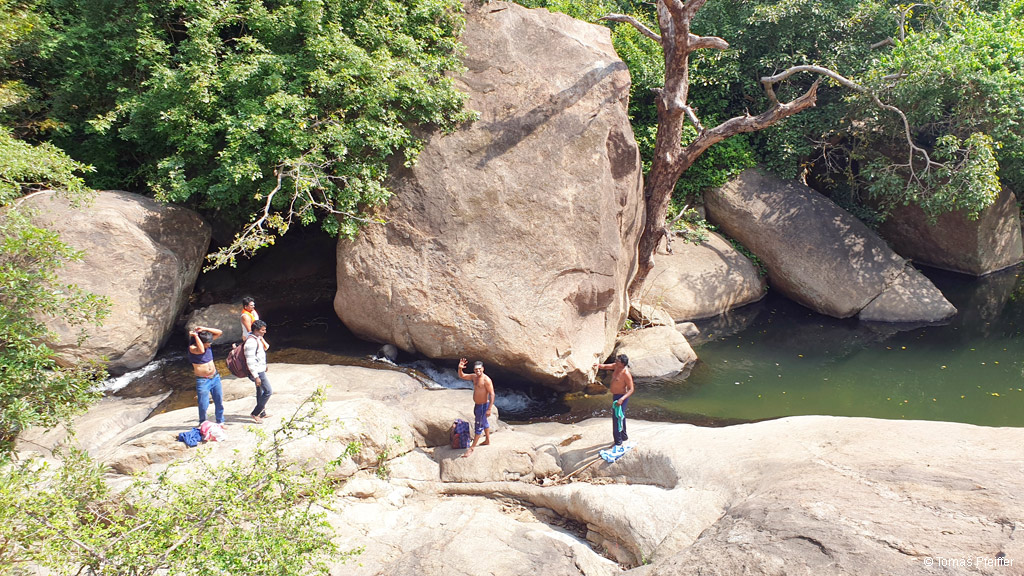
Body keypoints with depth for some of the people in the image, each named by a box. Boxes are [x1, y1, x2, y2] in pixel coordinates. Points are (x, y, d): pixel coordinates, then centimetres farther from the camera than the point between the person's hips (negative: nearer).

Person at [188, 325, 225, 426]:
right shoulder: (192, 347, -18)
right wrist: (195, 336, -29)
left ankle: (220, 422, 27)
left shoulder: (207, 342, 0)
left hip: (215, 377, 6)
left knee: (219, 402, 11)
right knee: (204, 405, -3)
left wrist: (205, 329, -13)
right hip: (202, 381, -6)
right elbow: (201, 350, -39)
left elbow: (219, 333, -2)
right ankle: (202, 423, 20)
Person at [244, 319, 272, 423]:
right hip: (257, 372, -10)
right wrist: (256, 376, -26)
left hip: (260, 370, 10)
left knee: (261, 392, 19)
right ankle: (255, 414, 0)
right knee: (268, 391, -6)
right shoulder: (251, 341, -24)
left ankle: (262, 413, 32)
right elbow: (250, 361, -26)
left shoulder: (258, 338, 8)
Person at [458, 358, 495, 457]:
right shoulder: (474, 377, 1)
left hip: (483, 406, -8)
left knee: (478, 426, 0)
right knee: (484, 423, 24)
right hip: (477, 405, 9)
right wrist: (460, 368, -11)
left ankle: (472, 448, 6)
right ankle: (488, 440, 43)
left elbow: (492, 394, -23)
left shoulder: (486, 380, -24)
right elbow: (461, 376, 11)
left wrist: (489, 409, -25)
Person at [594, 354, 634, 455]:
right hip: (616, 396, 10)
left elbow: (631, 389, -23)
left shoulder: (626, 374, -27)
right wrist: (599, 365, -16)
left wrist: (622, 399, -35)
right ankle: (624, 436, 42)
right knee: (621, 417, 24)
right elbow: (606, 366, 8)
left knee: (617, 418, -9)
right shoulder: (616, 366, -3)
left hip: (621, 397, -10)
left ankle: (618, 443, -3)